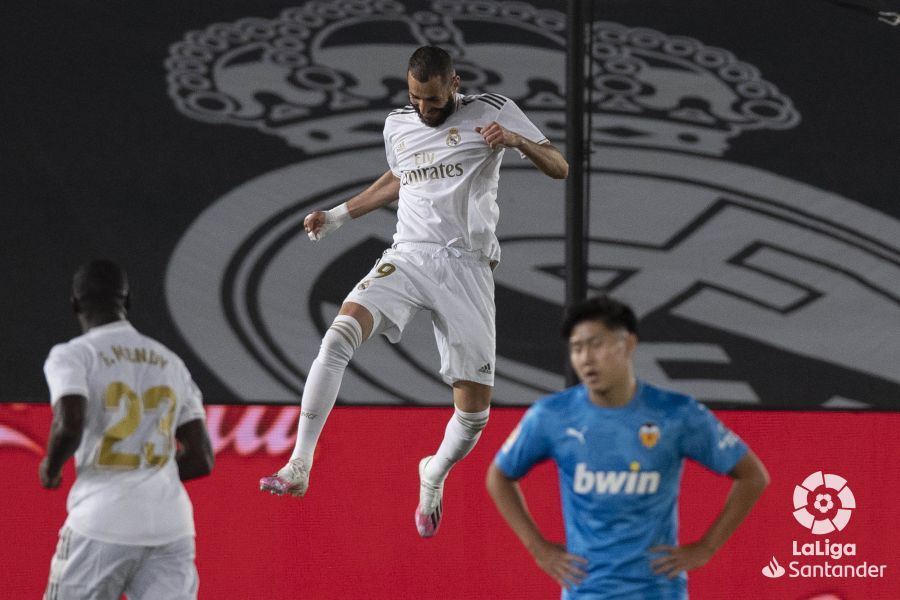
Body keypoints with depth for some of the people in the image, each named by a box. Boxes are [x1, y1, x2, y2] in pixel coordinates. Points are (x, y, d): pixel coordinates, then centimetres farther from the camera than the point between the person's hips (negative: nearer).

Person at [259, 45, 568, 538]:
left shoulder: (493, 112, 0)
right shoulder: (397, 126, 12)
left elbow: (559, 169, -2)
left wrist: (517, 139, -21)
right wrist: (338, 215, 28)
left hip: (466, 269, -2)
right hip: (407, 257, 2)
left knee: (474, 410, -2)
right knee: (339, 335, -27)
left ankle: (434, 475, 32)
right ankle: (299, 467, -27)